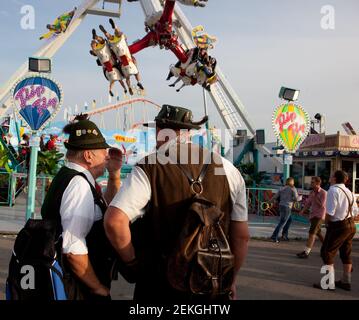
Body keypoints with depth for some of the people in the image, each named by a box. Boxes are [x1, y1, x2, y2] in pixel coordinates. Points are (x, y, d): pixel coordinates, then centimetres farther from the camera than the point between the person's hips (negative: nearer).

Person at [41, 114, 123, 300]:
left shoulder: (68, 177, 7)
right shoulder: (80, 184, -23)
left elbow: (106, 208, 21)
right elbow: (73, 250, -30)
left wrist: (114, 174, 6)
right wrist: (99, 289, -17)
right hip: (78, 289, -9)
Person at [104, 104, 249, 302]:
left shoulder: (149, 169, -14)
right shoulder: (227, 169, -3)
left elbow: (114, 221, -26)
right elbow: (241, 235, 1)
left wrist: (132, 261, -8)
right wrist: (230, 279, 15)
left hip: (161, 285, -3)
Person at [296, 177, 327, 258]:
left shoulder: (323, 193, -11)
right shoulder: (312, 192, 9)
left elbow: (321, 205, -17)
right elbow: (308, 203, 9)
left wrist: (314, 197, -17)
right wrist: (303, 211, -6)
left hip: (319, 216, -8)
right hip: (312, 215, 8)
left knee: (312, 232, -17)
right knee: (317, 233, 18)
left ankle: (306, 252, -20)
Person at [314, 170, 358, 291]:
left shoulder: (333, 190, -16)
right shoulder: (349, 192, 10)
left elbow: (330, 212, -21)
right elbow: (355, 211, 12)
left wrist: (326, 222, -4)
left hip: (338, 226, -9)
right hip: (351, 225, 9)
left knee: (327, 252, 0)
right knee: (346, 254, 17)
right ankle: (346, 282, 26)